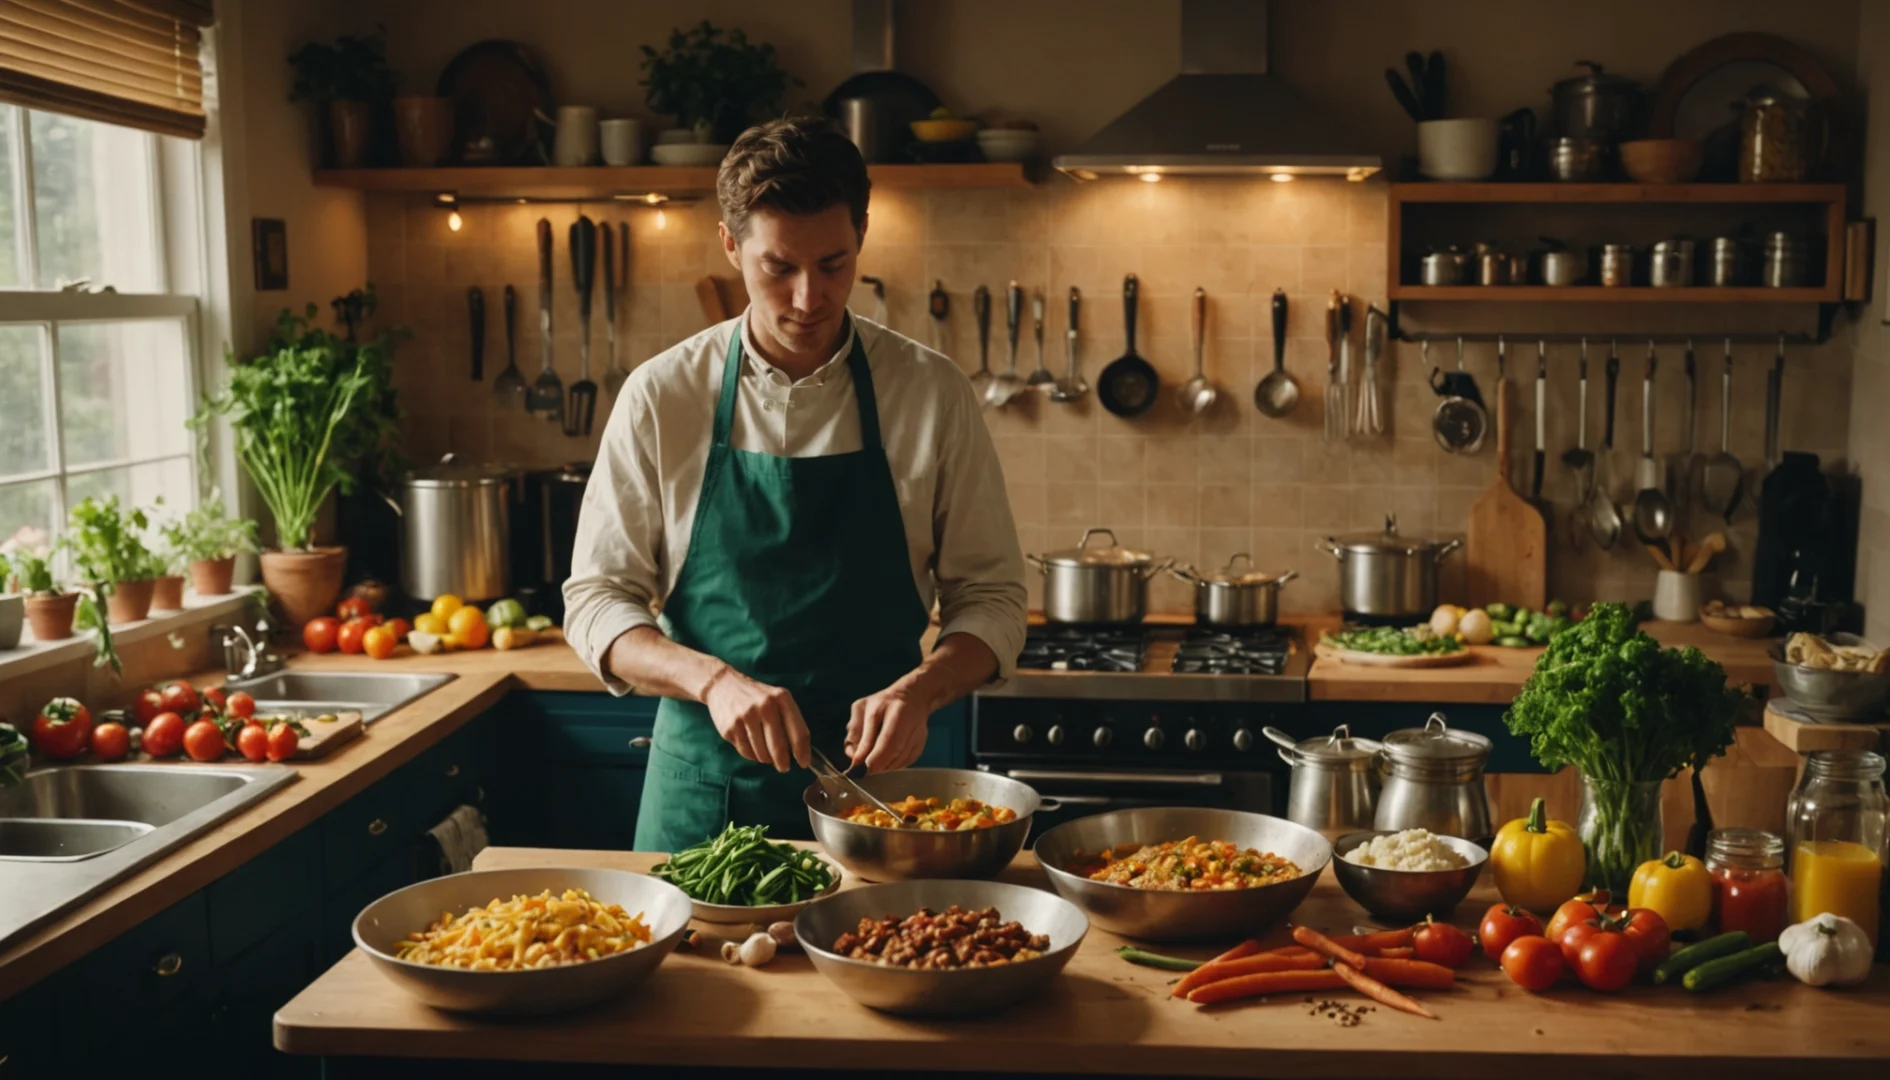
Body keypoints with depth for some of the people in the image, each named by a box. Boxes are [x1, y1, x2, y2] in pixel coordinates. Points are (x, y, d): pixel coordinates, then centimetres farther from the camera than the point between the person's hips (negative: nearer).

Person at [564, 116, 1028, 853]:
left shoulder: (931, 393, -4)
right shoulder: (661, 397, -4)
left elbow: (991, 597, 0)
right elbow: (594, 604, -2)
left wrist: (920, 689, -20)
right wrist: (712, 679, -20)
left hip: (873, 775, 0)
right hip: (704, 784, 0)